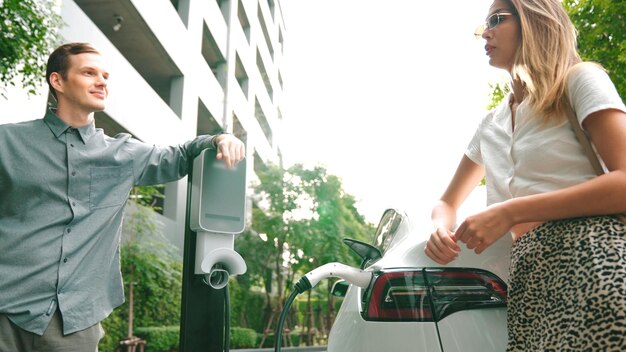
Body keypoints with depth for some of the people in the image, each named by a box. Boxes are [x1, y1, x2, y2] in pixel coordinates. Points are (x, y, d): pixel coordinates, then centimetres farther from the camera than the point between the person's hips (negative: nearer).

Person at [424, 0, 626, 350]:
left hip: (592, 259, -5)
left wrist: (511, 212, -16)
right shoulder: (491, 123, 23)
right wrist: (440, 229, 1)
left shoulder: (580, 79, 4)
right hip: (527, 275, 6)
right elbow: (448, 202, 27)